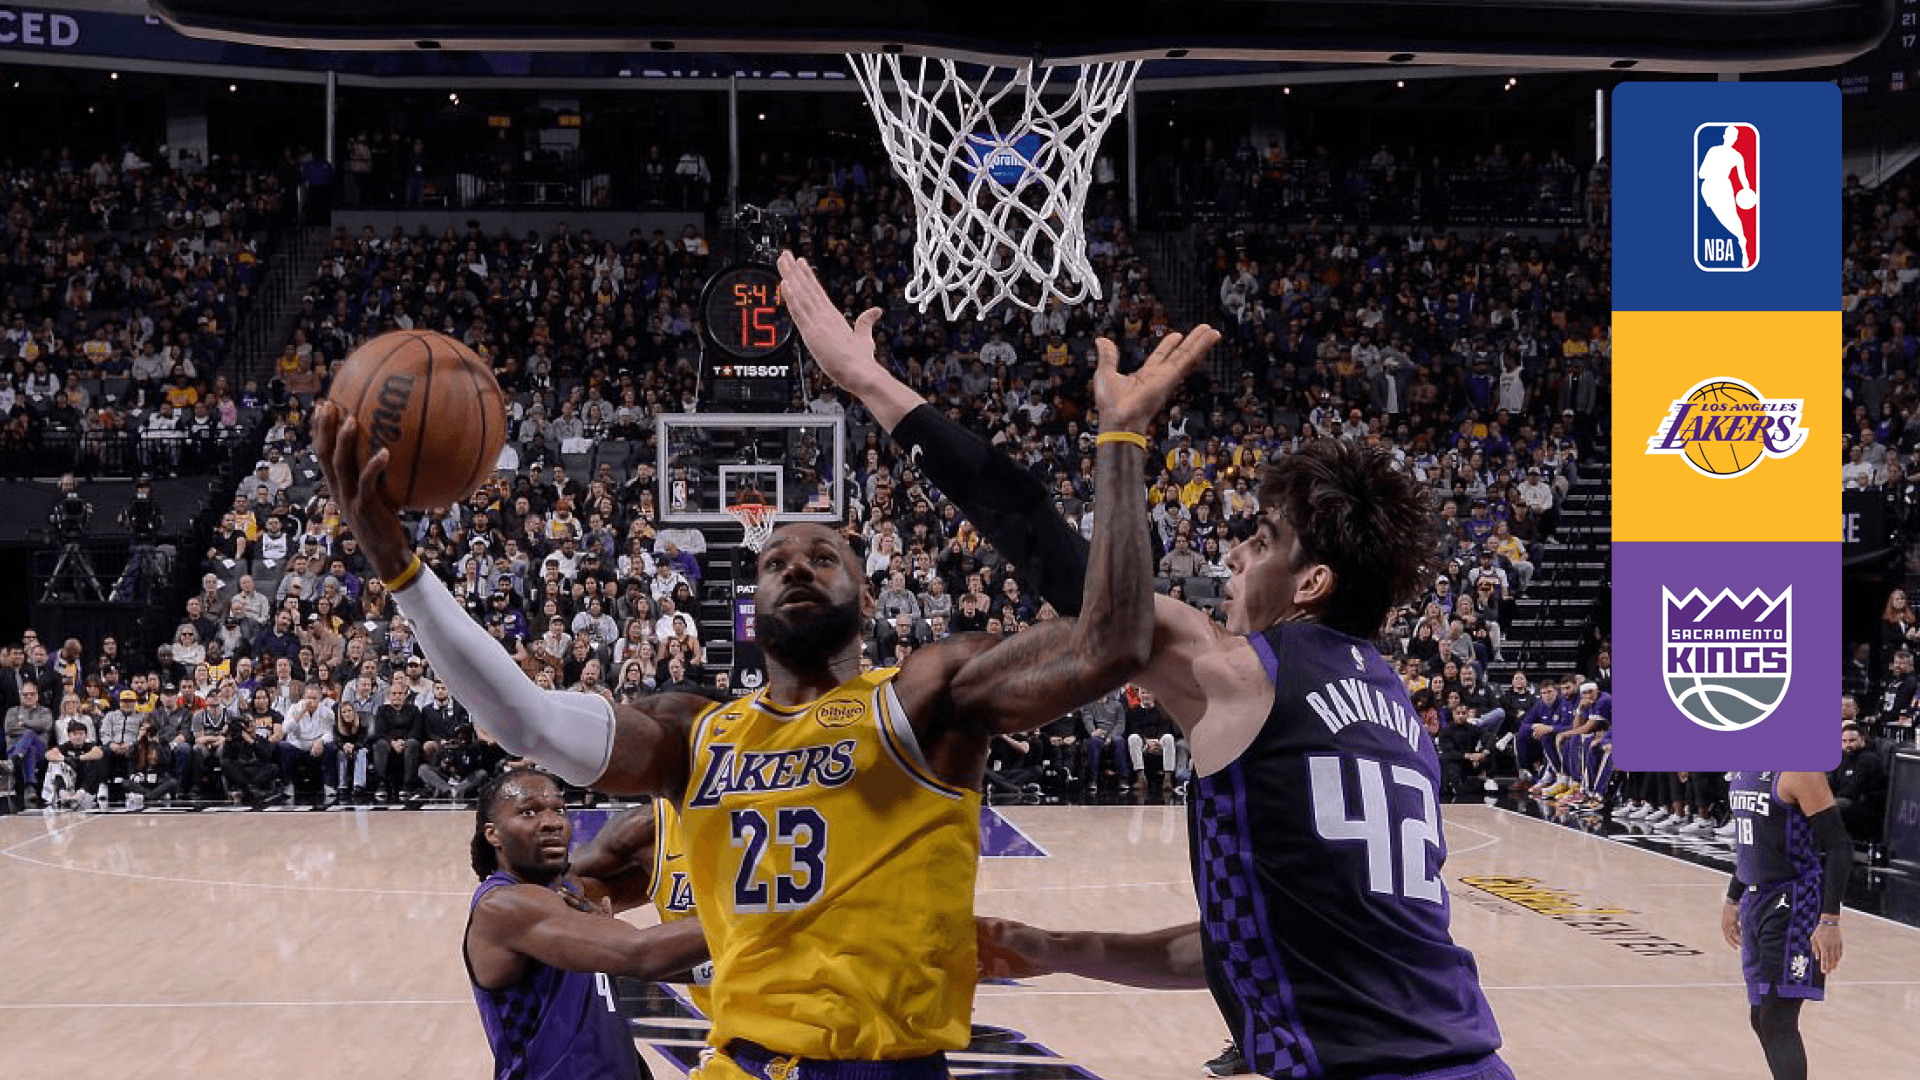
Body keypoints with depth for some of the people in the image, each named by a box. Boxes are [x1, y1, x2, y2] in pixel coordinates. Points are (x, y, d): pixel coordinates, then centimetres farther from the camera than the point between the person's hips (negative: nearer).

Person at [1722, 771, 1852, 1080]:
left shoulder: (1800, 771, -16)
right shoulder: (1744, 770, 10)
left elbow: (1839, 848, -18)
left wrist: (1830, 921, -24)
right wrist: (1733, 899, 26)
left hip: (1793, 904, -9)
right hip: (1755, 899, 9)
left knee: (1777, 1021, -13)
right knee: (1761, 1018, 13)